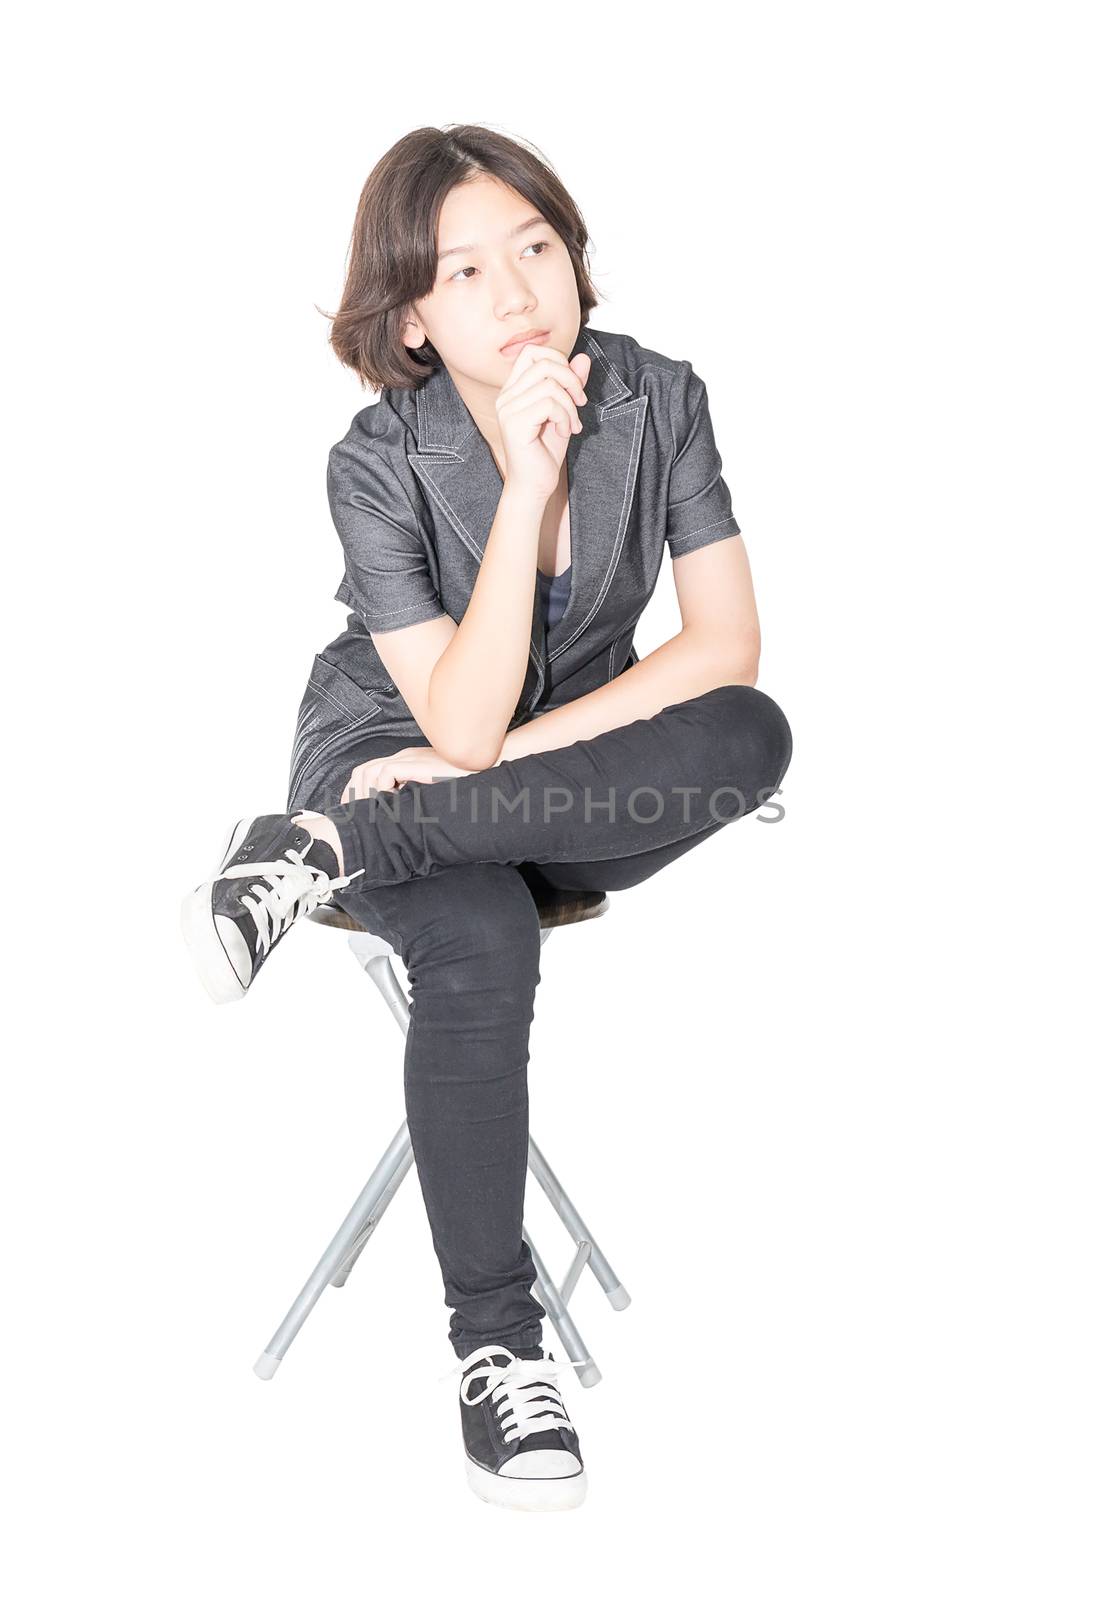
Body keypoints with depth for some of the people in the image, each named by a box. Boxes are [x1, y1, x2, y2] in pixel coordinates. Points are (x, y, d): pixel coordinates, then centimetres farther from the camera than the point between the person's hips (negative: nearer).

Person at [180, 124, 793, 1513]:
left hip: (575, 772, 3)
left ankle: (329, 853, -25)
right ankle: (496, 1340, -19)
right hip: (393, 755, -3)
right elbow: (460, 722, -26)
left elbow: (725, 645, -15)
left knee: (751, 738, -30)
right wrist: (529, 483, -34)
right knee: (482, 947, -37)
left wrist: (507, 751, -22)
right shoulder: (379, 461, -19)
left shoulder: (657, 398, -11)